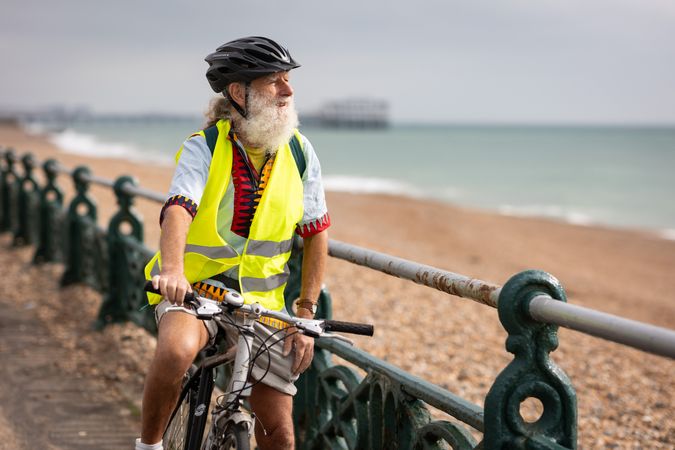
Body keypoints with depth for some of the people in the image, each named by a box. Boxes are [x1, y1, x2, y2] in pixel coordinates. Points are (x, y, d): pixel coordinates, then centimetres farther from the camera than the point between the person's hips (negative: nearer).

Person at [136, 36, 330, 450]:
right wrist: (172, 269, -48)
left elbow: (316, 234, 4)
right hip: (194, 289, -3)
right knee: (176, 350, -37)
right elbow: (179, 209, -28)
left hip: (262, 302, 3)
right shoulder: (204, 147, -11)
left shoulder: (299, 152, -2)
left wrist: (306, 314, -1)